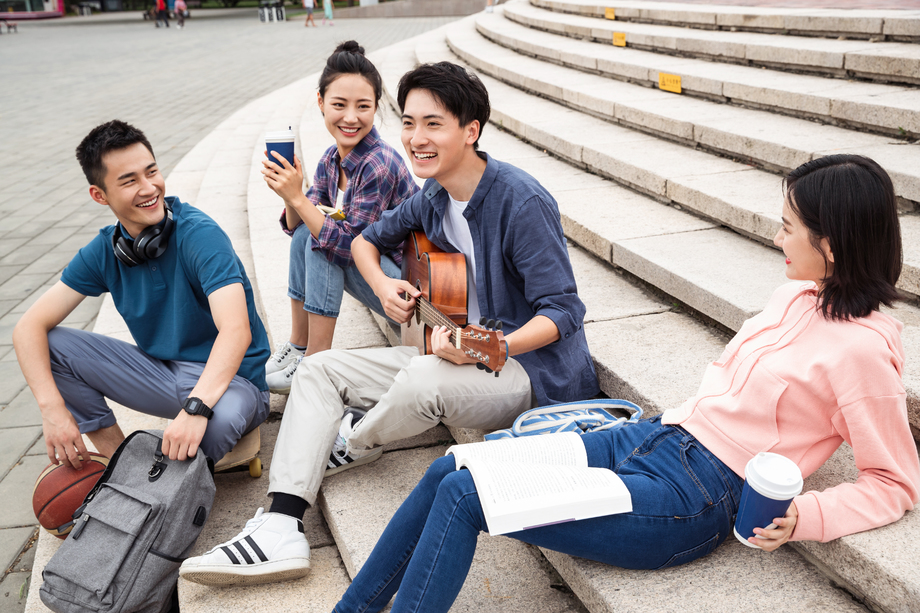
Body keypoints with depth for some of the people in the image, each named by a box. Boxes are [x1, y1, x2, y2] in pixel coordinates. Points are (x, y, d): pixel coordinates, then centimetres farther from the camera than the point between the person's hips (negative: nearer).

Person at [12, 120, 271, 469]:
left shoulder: (200, 236, -20)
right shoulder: (104, 251, -2)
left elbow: (236, 331, -33)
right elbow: (30, 327, -5)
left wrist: (195, 408, -47)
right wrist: (52, 407, -22)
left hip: (227, 379, -5)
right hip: (161, 372, 5)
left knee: (222, 416, -40)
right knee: (50, 344, -7)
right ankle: (119, 457, -1)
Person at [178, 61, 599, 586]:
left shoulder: (522, 201, -21)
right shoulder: (432, 199, 3)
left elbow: (564, 311, -22)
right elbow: (367, 239, 21)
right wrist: (383, 285, -1)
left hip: (536, 371, -8)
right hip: (464, 351, 8)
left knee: (422, 380, -38)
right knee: (321, 369, 0)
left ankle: (354, 445, 1)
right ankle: (281, 529, -13)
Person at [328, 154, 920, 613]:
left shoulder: (864, 348, -14)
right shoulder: (798, 296, 10)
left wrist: (804, 517, -21)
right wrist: (675, 424, 11)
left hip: (694, 498, -8)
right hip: (655, 435, 8)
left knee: (463, 495, -15)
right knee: (449, 469, -1)